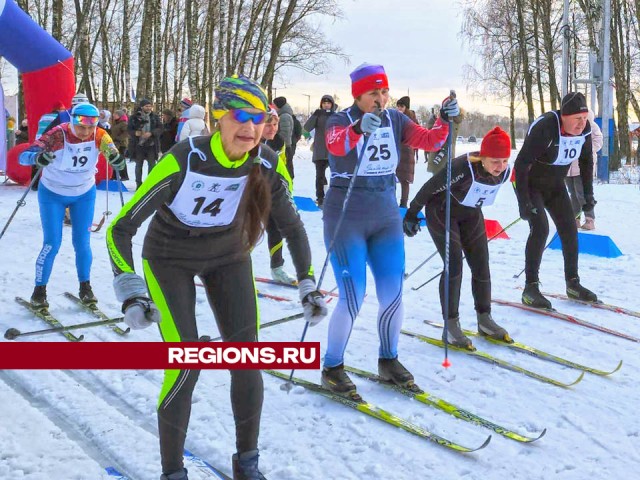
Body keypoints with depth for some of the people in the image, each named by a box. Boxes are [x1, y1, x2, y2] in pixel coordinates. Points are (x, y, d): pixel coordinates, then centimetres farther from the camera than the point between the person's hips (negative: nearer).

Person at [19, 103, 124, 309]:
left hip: (85, 194, 3)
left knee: (82, 242, 5)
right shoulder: (57, 135, -29)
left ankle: (85, 288, 21)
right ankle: (39, 291, 8)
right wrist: (37, 157, -58)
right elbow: (23, 156, -34)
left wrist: (116, 158, -55)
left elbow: (113, 154, -30)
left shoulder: (99, 136, -20)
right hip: (53, 194, -2)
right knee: (52, 243, -6)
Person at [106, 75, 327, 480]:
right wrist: (131, 294, -35)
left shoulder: (267, 164, -20)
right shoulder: (183, 161, -32)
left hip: (229, 256, 3)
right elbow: (121, 228, -27)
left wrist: (309, 287, -6)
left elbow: (292, 227, -3)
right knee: (186, 364, -14)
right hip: (170, 259, -3)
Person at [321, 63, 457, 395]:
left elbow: (429, 141, -4)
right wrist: (359, 128, -54)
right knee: (352, 299, -9)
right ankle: (332, 368, 9)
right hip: (346, 220, -5)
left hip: (386, 218, 5)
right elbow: (336, 144, -33)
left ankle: (388, 360, 25)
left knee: (393, 295, 5)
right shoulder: (340, 121, -11)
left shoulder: (395, 120, 3)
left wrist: (445, 121, -24)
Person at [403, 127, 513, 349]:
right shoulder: (462, 168, -36)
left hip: (470, 215, 6)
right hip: (441, 212, -6)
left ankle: (484, 319, 18)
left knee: (481, 266, 3)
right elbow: (430, 188, -24)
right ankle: (451, 326, -5)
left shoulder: (504, 172, -16)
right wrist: (412, 214, -14)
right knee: (454, 266, -13)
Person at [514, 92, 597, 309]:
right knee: (540, 228, -20)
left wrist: (588, 194, 3)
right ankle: (530, 288, -14)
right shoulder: (544, 128, -33)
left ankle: (573, 283, 15)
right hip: (531, 184, -6)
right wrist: (524, 202, -31)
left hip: (555, 185, 6)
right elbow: (521, 164, -31)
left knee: (569, 230, 2)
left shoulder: (584, 129, -13)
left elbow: (586, 161, 5)